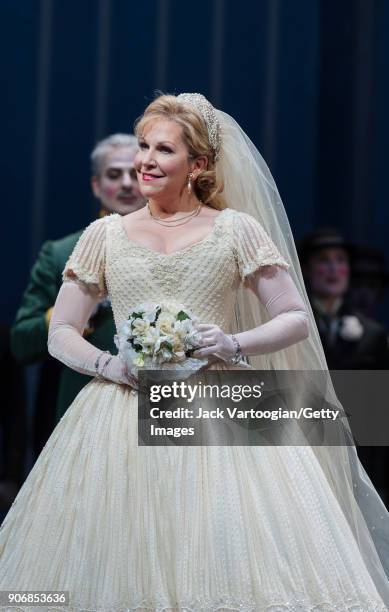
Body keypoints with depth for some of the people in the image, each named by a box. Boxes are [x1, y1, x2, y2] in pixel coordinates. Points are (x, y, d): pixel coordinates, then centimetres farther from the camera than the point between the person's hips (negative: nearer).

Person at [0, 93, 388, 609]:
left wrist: (234, 345, -11)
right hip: (124, 408, 2)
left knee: (238, 557, -17)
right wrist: (108, 364, -7)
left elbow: (297, 319, 6)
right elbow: (61, 334, 13)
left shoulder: (237, 230, 7)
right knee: (117, 563, -8)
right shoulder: (105, 235, 12)